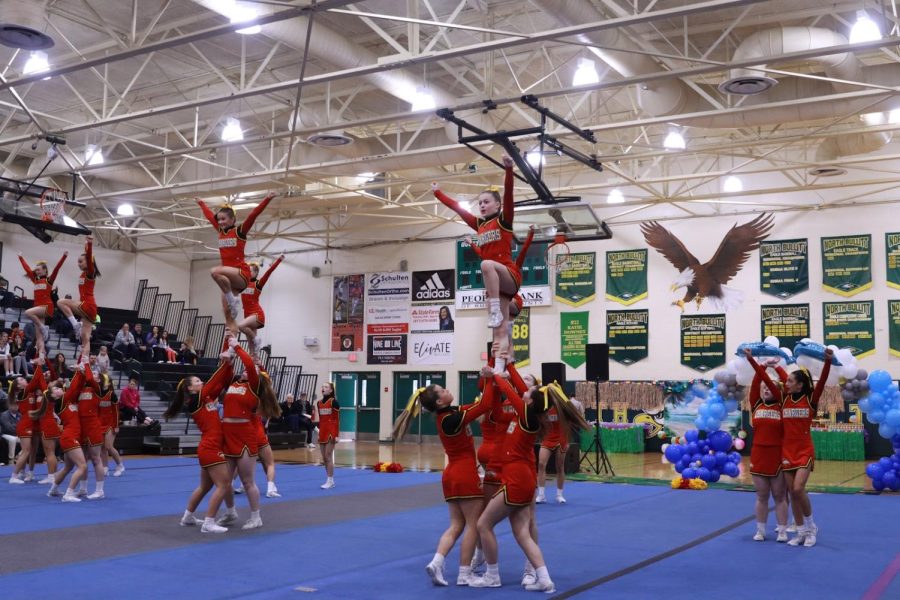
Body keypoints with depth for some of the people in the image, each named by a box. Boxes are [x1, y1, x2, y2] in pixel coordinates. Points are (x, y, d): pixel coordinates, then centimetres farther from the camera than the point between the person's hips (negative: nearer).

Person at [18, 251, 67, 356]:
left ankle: (43, 328, -16)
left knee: (28, 312, -32)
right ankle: (41, 355, -7)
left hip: (47, 306, -6)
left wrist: (64, 256, -19)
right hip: (38, 307, 6)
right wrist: (21, 257, 34)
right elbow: (27, 268, 26)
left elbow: (57, 268, -10)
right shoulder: (35, 280, 17)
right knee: (39, 336, -2)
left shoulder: (49, 279, 1)